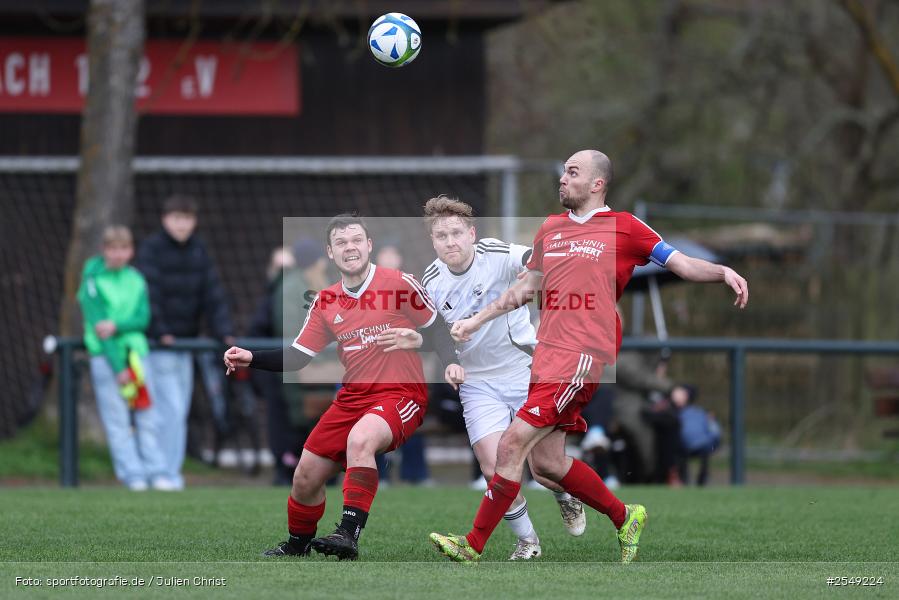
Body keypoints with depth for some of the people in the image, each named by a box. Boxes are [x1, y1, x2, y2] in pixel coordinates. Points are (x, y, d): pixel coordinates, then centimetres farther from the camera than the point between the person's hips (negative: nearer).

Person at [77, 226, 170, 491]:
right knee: (117, 420, -6)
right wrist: (118, 367, -14)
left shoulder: (136, 280, 11)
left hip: (136, 352, 4)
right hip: (105, 356, -4)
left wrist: (117, 326, -17)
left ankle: (156, 472, 1)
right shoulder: (93, 282, -3)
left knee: (147, 418, 0)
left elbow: (143, 318, 3)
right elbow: (98, 324, -9)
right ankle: (132, 474, -7)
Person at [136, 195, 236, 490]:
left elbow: (213, 293, 5)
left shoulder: (198, 251, 9)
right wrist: (160, 333, -22)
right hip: (157, 344, -6)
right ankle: (169, 473, -9)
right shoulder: (151, 249, -9)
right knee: (171, 409, -12)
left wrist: (223, 331, -5)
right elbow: (148, 293, -15)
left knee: (180, 411, 7)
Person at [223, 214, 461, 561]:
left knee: (359, 440, -37)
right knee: (305, 477, 6)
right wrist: (251, 359, -3)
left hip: (402, 393, -6)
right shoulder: (326, 303, 8)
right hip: (353, 398, 6)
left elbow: (436, 327, 2)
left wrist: (451, 363, -14)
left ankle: (349, 535, -38)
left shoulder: (400, 284, -6)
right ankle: (297, 546, 33)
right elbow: (297, 356, 9)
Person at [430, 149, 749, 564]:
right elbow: (527, 287, 30)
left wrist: (724, 272, -17)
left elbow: (681, 263, 1)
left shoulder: (623, 227, 1)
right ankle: (625, 518, 25)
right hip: (548, 352, 7)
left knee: (511, 447, -13)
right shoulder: (550, 229, 19)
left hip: (582, 355, -7)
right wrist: (475, 321, 30)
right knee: (545, 460, 7)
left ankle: (473, 546, -9)